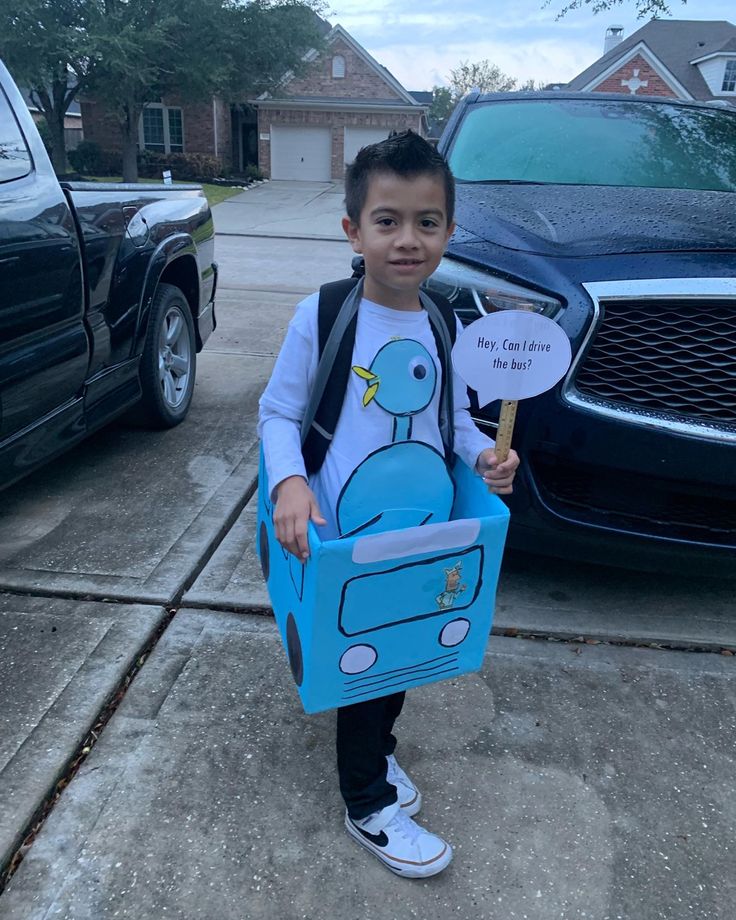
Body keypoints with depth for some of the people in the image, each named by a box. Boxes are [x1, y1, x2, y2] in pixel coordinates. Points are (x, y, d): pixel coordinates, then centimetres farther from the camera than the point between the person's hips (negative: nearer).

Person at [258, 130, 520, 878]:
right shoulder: (320, 318, -13)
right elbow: (278, 413, -8)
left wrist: (484, 454, -9)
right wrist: (289, 482, -26)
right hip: (344, 538, -4)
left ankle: (377, 748, 51)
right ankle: (367, 802, 33)